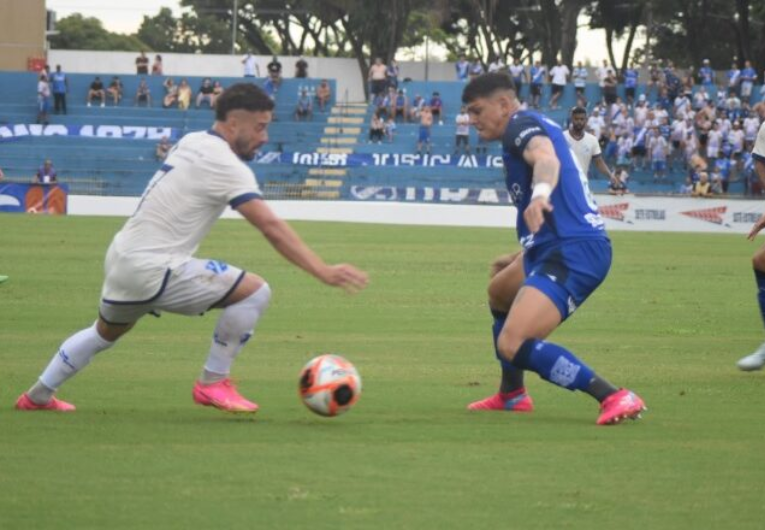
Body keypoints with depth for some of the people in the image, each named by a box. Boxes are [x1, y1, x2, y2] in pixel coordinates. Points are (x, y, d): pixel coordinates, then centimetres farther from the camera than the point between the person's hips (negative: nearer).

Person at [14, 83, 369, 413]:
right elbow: (272, 229, -23)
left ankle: (37, 396, 46)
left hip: (120, 259, 9)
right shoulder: (226, 165, -16)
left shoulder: (192, 142, 10)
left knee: (105, 332, 35)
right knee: (255, 291, -9)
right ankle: (213, 384, 0)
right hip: (153, 270, -9)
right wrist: (324, 273, -26)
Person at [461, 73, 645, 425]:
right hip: (568, 245, 11)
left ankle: (615, 398, -28)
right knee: (500, 292, 36)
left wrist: (540, 193, -52)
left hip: (572, 251, -11)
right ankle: (512, 395, 46)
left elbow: (547, 158, -30)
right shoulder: (534, 127, 25)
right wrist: (520, 260, 46)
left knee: (512, 344, -24)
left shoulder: (521, 124, -5)